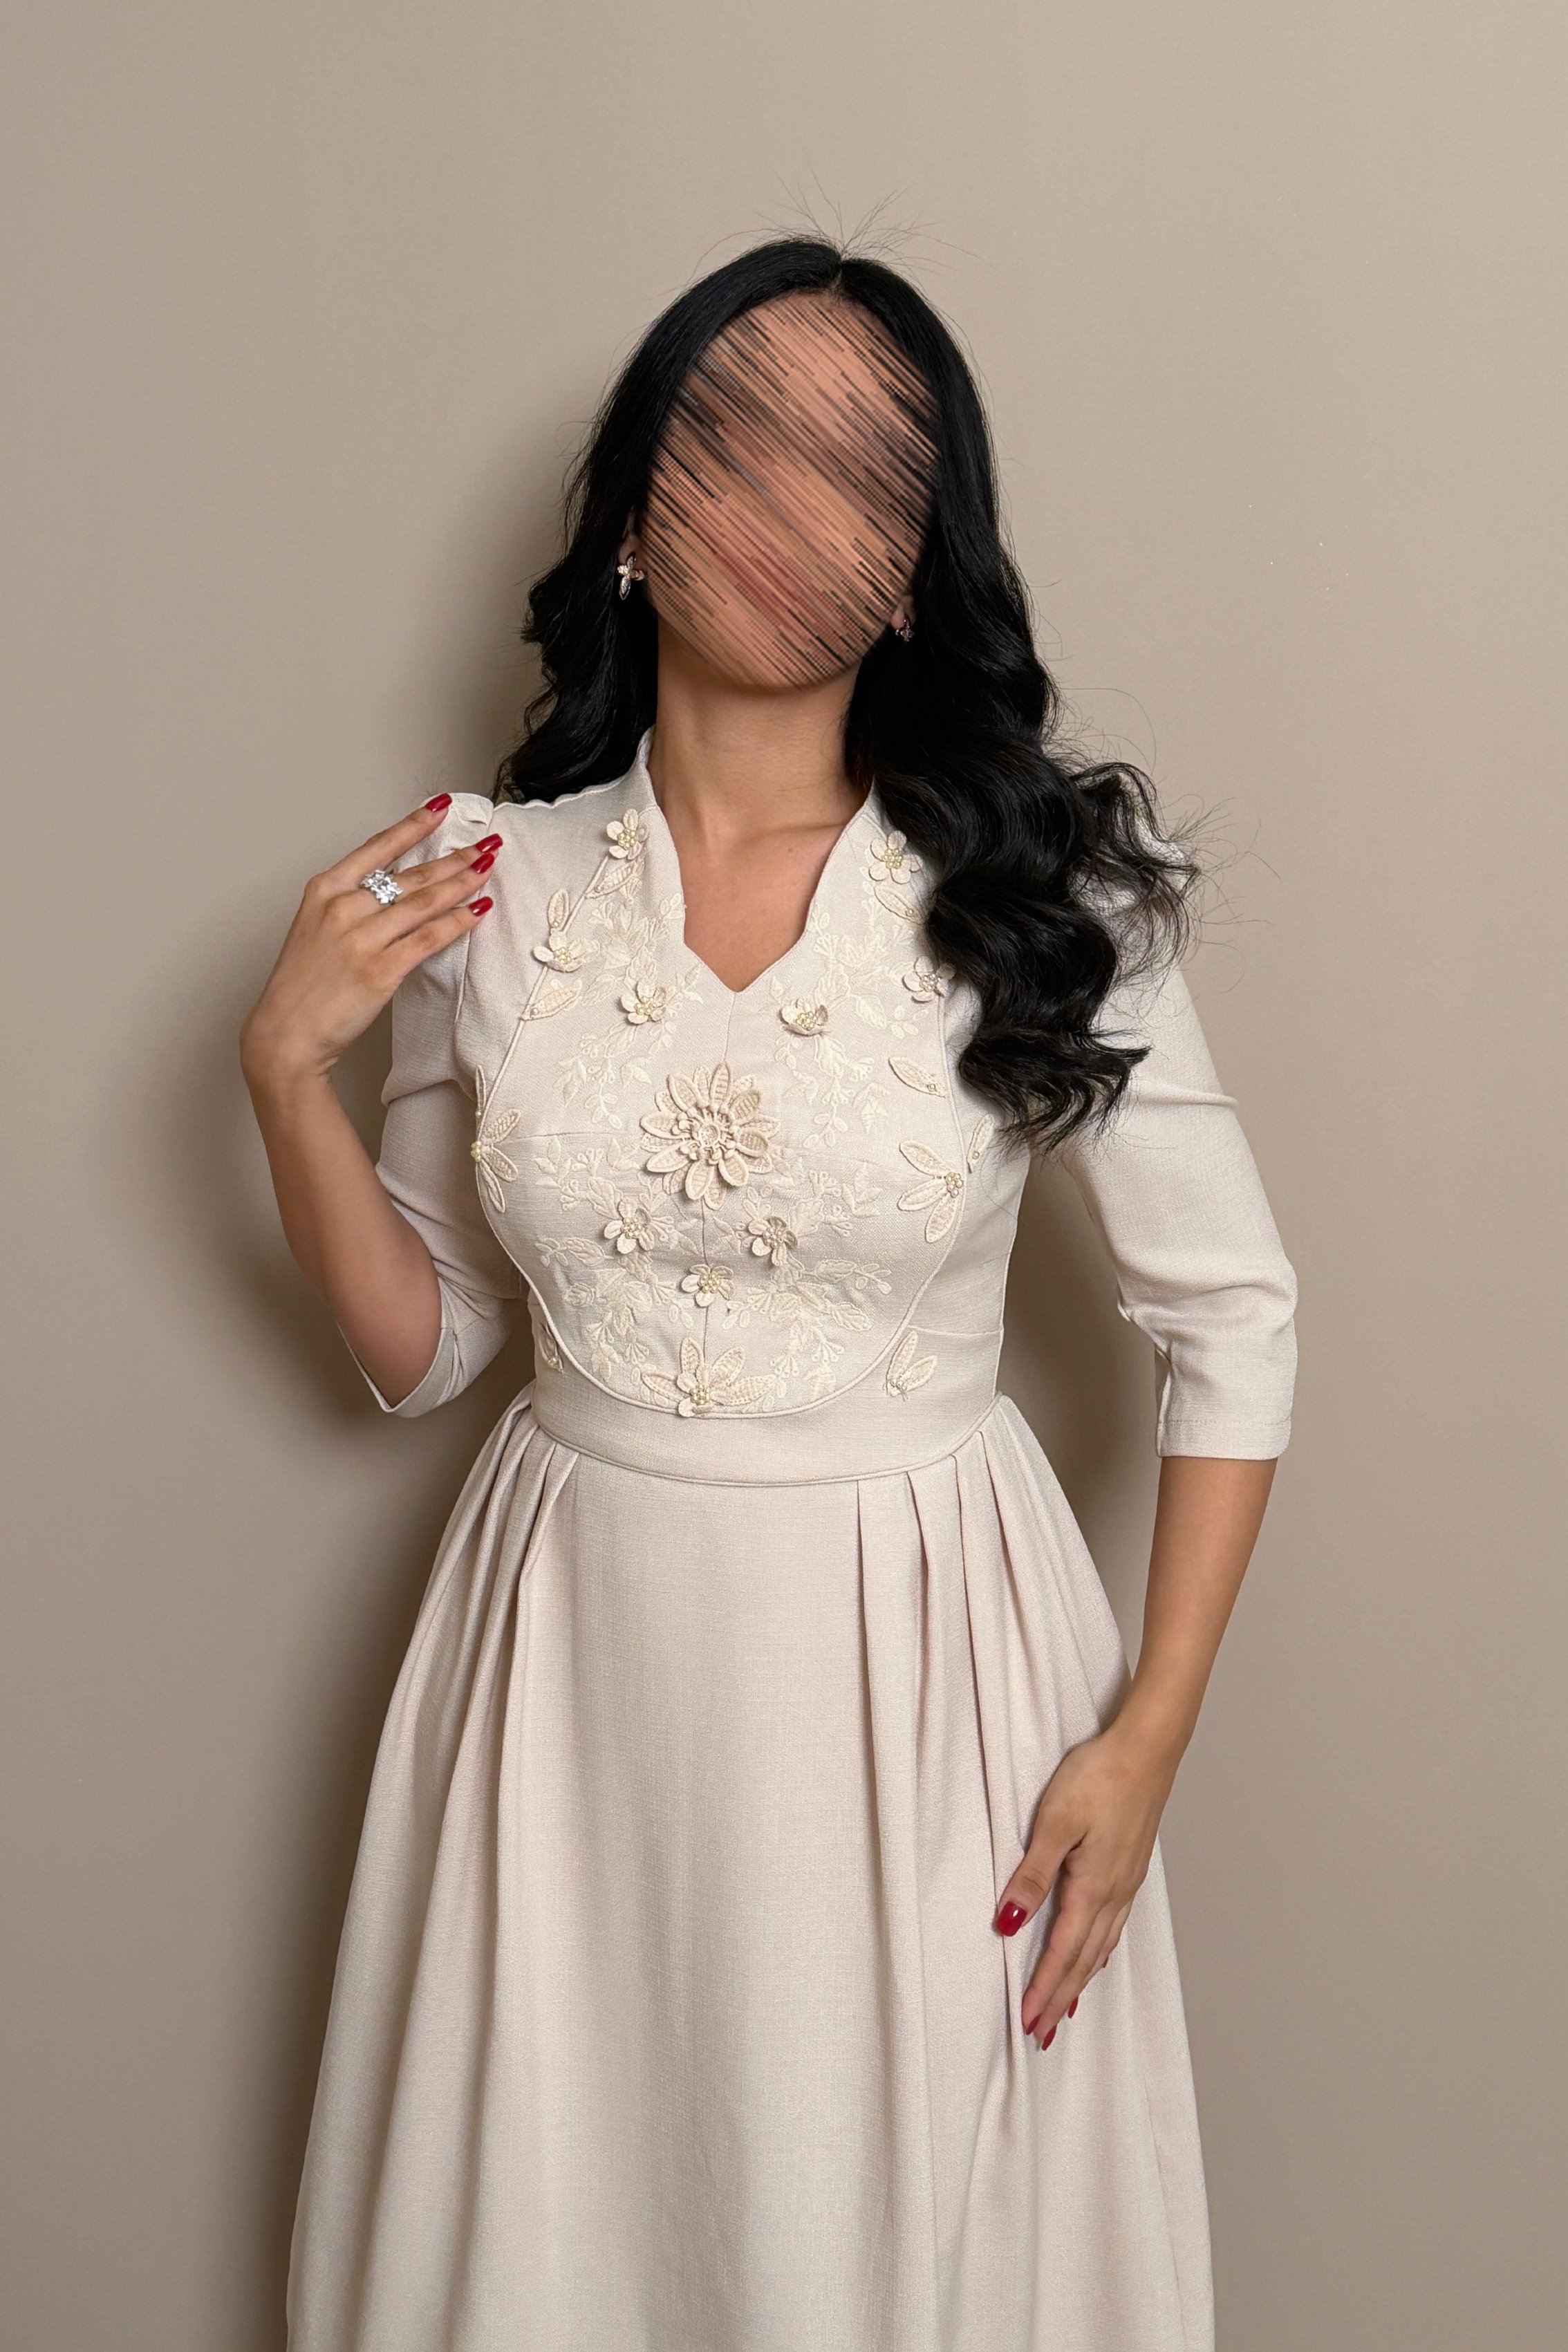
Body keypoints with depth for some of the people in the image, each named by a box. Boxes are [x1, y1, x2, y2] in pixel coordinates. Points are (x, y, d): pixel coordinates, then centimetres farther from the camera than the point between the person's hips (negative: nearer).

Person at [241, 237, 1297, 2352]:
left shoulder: (1043, 897, -10)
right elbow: (418, 1348, 4)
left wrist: (1147, 1740, -6)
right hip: (581, 1648, 2)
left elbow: (1234, 1325, -3)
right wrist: (287, 1070, -10)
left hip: (924, 1651, -1)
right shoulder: (494, 886, -4)